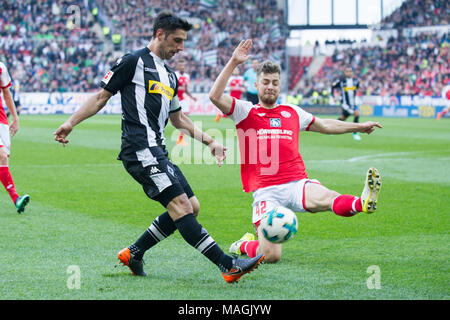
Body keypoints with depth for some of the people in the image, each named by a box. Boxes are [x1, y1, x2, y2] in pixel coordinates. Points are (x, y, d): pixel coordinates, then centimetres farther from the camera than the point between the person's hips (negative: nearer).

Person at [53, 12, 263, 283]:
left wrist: (210, 142, 27)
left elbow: (178, 118, 32)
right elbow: (102, 96, 2)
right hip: (141, 151, -10)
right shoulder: (134, 62, -1)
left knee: (191, 207, 6)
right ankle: (228, 266, -23)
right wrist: (71, 123, -5)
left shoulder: (170, 76, 23)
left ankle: (133, 253, 15)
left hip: (158, 153, 10)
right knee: (180, 205, -16)